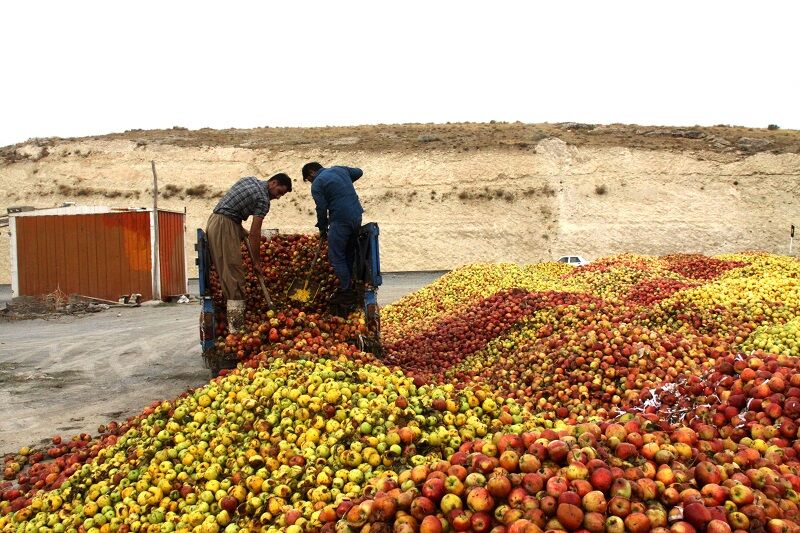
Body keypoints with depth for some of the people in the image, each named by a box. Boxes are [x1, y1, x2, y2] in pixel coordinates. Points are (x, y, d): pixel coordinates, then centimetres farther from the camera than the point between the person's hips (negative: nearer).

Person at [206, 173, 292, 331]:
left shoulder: (250, 180, 15)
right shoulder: (263, 200, -10)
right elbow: (255, 233, -10)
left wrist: (241, 229, 17)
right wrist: (256, 261, -2)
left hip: (214, 221, 9)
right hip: (225, 226, -9)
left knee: (226, 272, 10)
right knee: (234, 274, -11)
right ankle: (236, 327, -13)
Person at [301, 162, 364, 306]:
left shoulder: (317, 184, -5)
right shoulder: (339, 169, 15)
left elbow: (321, 209, -7)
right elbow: (359, 172, 30)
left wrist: (322, 229, 7)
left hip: (340, 220, -8)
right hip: (357, 217, 8)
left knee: (336, 256, 2)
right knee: (349, 253, 18)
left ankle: (347, 293, 3)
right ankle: (348, 286, 28)